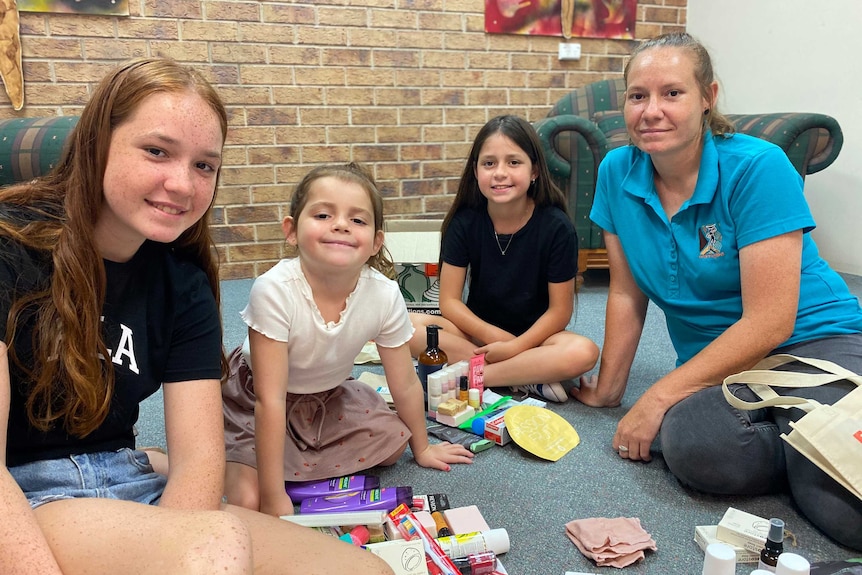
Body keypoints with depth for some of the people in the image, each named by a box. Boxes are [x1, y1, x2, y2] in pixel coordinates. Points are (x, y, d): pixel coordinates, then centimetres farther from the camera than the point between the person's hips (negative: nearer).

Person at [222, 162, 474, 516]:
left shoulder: (384, 295, -25)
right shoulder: (275, 291, -36)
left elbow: (405, 385, -9)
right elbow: (270, 400, -32)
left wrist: (421, 447, 5)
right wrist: (274, 499, -30)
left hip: (327, 397, 4)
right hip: (254, 399, -4)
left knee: (394, 440, -8)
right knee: (248, 501, -20)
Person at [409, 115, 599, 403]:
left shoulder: (556, 226, -13)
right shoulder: (464, 221, -8)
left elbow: (560, 310, -10)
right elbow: (449, 301, -8)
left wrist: (515, 346, -21)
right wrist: (497, 338, -19)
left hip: (533, 336, -1)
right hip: (479, 330, 2)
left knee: (584, 352, -33)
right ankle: (528, 377, -22)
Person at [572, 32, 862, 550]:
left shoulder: (758, 167, -15)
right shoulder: (617, 173, -1)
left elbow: (769, 323, -18)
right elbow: (627, 293, 6)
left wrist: (658, 398, -17)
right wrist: (609, 389, 9)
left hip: (813, 341, -4)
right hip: (716, 363, 4)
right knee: (689, 444, -31)